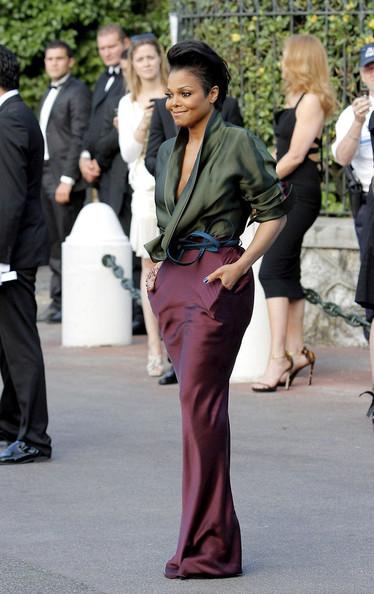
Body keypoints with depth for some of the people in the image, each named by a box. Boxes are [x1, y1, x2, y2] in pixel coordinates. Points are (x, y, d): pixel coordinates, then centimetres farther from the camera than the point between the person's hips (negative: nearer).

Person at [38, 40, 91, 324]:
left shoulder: (77, 92, -9)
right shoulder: (50, 93, 19)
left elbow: (79, 138, -15)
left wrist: (67, 180, -19)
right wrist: (40, 176, 12)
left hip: (65, 178, -9)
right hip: (45, 174, 9)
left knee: (68, 243, -6)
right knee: (54, 244, 10)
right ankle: (58, 301, 15)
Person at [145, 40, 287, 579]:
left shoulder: (239, 145, -6)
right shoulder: (169, 152, 14)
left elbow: (273, 212, -2)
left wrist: (242, 265, -12)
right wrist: (155, 264, 12)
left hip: (217, 282, -7)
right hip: (173, 282, 7)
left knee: (199, 400, -12)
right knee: (197, 402, 6)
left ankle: (205, 548, -9)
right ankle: (215, 532, 11)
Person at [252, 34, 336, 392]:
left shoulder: (311, 100, -11)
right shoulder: (297, 100, 16)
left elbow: (295, 155, -15)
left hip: (299, 195, -10)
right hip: (287, 194, 10)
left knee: (272, 271, -15)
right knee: (287, 274, 11)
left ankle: (278, 359, -18)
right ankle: (295, 352, 15)